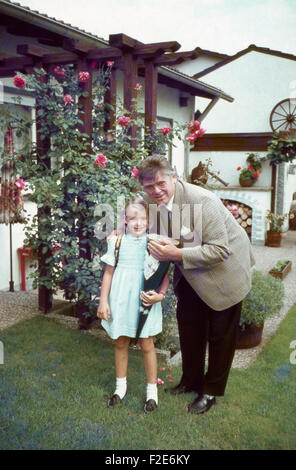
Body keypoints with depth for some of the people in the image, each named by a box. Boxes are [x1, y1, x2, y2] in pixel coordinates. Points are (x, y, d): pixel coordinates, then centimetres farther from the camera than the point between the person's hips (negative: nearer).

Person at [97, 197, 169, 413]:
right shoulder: (116, 241, 1)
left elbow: (165, 274, 0)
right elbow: (109, 272, 5)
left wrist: (160, 294, -16)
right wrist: (103, 300, 4)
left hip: (144, 300, -2)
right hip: (120, 299, 2)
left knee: (146, 344, 6)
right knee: (121, 343, 14)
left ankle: (152, 389, 24)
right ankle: (121, 385, 34)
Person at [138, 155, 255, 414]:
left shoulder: (202, 201, -33)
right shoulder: (150, 201, -12)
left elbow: (220, 250, -32)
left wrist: (177, 254, -39)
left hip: (224, 269, -6)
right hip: (190, 274, 7)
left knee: (220, 334, 7)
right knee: (188, 325, 17)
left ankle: (212, 390, 27)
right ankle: (191, 381, 38)